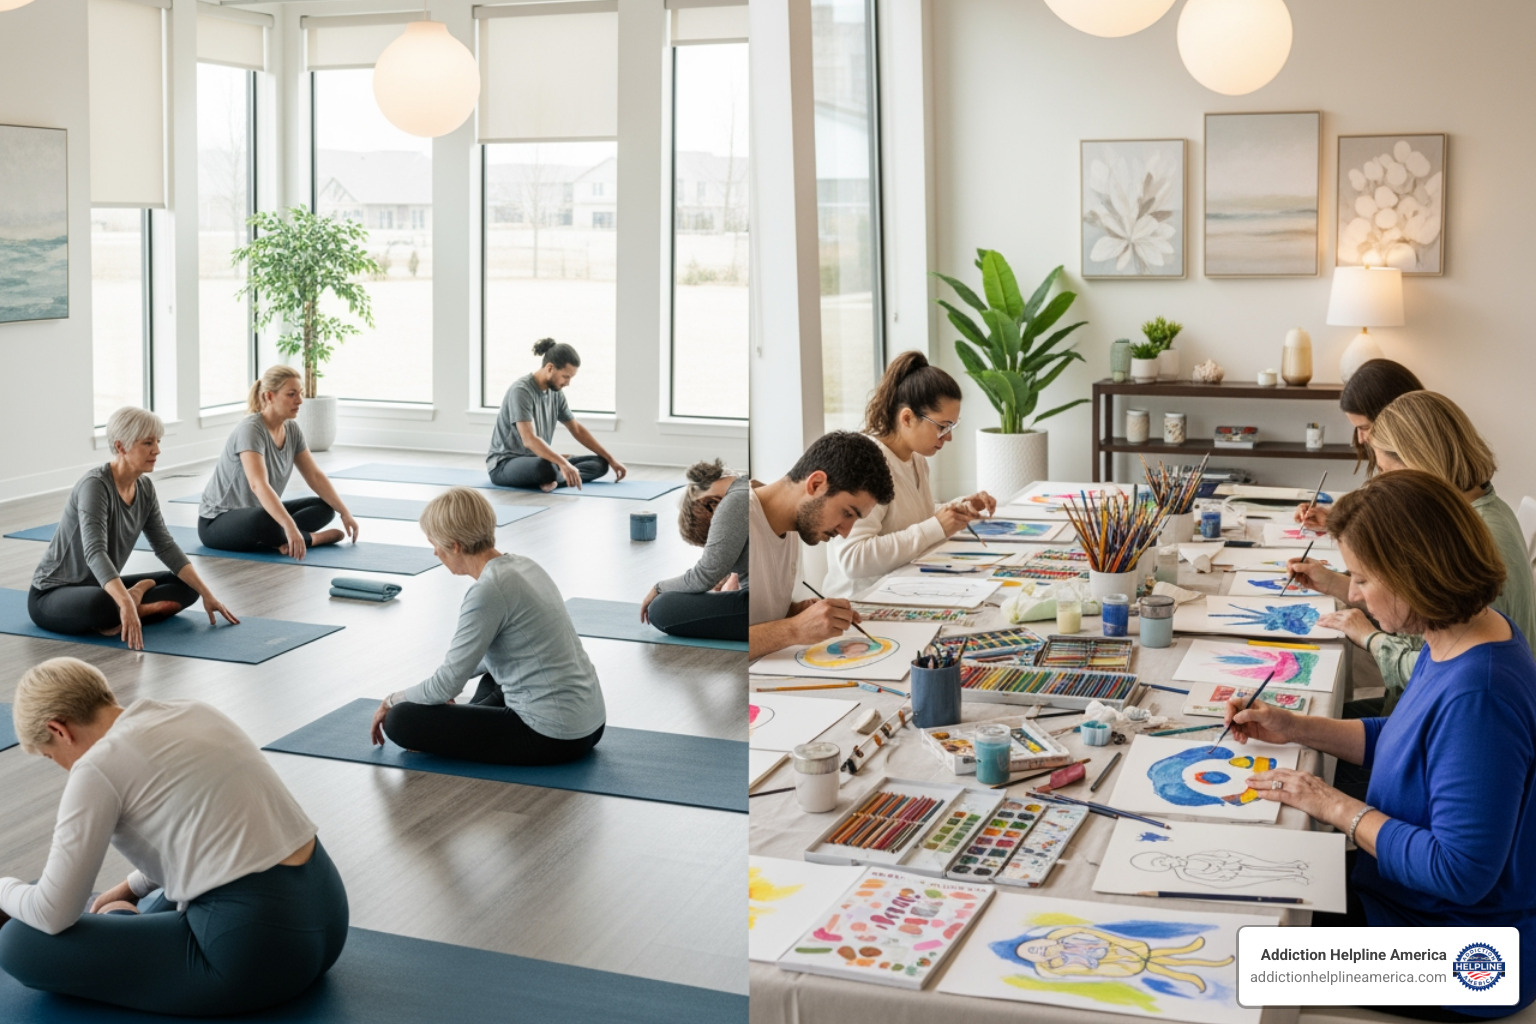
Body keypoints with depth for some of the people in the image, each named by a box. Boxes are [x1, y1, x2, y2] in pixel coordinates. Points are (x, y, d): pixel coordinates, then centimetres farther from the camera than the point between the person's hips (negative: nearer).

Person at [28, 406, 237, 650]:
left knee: (185, 586, 0)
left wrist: (206, 594, -6)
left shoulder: (144, 487, -1)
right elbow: (95, 553, -38)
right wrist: (126, 605, -52)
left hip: (103, 588, 9)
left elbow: (165, 546, 3)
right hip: (52, 594, -9)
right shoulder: (95, 485, -25)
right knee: (101, 605, -42)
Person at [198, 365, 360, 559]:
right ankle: (310, 538, -14)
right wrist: (290, 527, -52)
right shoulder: (250, 430, -26)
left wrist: (344, 513, -5)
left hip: (262, 512, 9)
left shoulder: (292, 429, -1)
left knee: (324, 507, 0)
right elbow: (258, 485, -40)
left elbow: (315, 476, 4)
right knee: (264, 520, -40)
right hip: (217, 522, -9)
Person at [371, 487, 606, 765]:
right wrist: (444, 675, 36)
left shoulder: (488, 591, -18)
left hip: (552, 738, -8)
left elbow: (445, 687, -12)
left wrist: (393, 700, 7)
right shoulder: (522, 565, 9)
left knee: (401, 720, -5)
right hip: (588, 724, 9)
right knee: (493, 672, 39)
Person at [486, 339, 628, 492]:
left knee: (600, 463, -3)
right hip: (504, 464, -10)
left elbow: (577, 430, 15)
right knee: (547, 468, -45)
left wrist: (610, 459, 10)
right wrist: (563, 464, -46)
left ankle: (552, 478, -23)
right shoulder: (521, 391, -22)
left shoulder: (555, 392, 5)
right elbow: (529, 440, -33)